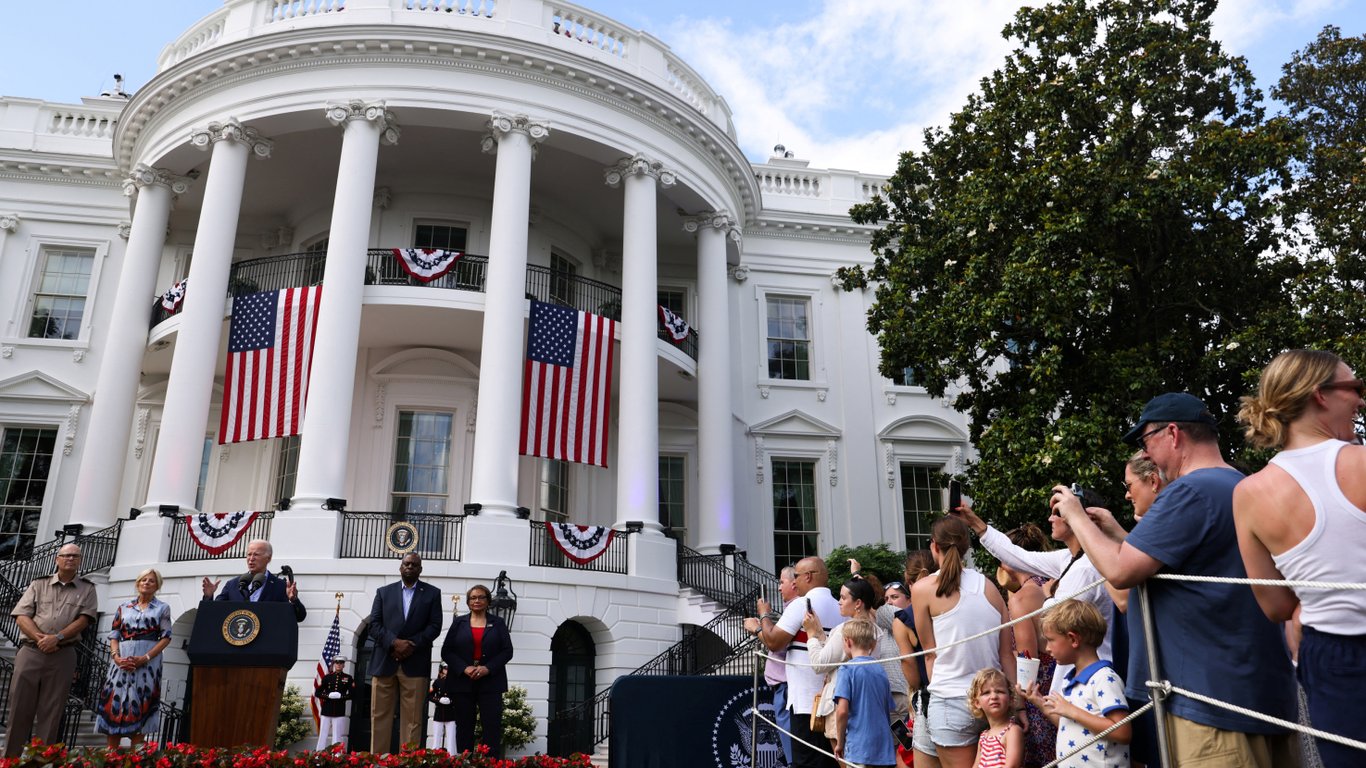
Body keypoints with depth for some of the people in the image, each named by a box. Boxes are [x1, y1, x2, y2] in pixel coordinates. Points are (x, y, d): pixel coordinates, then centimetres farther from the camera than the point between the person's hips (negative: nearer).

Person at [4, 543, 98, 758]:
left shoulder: (86, 588, 9)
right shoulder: (39, 584, 11)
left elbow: (83, 619, -1)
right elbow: (21, 615, 2)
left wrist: (57, 638, -15)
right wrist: (40, 638, -13)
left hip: (63, 655, 0)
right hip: (30, 651, 1)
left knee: (51, 712, 1)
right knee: (20, 707, 1)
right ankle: (10, 758, 9)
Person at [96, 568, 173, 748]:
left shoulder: (162, 608, 7)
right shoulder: (123, 607, 14)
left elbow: (166, 637, 0)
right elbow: (114, 635, 9)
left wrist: (145, 658, -13)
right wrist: (116, 657, -10)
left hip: (148, 663, -2)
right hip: (122, 662, 2)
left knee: (139, 708, -4)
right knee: (115, 704, -3)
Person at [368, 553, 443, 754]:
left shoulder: (432, 593, 9)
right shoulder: (384, 592, 13)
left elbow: (435, 626, 1)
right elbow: (373, 625, 4)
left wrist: (412, 645, -12)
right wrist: (394, 643, -13)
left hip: (415, 664, -1)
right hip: (384, 661, 2)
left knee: (412, 718, -1)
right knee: (379, 715, 2)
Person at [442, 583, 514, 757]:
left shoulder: (497, 623, 8)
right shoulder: (459, 622, 10)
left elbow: (507, 651, 2)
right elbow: (446, 651, 3)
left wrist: (488, 668, -12)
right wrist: (464, 668, -12)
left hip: (490, 682, -1)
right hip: (463, 683, 1)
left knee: (492, 727, -5)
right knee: (464, 727, 4)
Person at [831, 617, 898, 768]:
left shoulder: (847, 669, -8)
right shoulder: (881, 670, 10)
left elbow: (842, 710, -16)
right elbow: (889, 709, 15)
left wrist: (840, 742, -4)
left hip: (859, 746, -6)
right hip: (884, 746, 6)